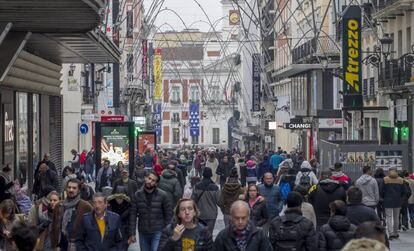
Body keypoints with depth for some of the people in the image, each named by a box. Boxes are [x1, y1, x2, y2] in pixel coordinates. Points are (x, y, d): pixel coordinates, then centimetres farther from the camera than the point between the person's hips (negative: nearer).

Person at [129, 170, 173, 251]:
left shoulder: (163, 195, -6)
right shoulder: (137, 195, 0)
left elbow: (169, 213, -1)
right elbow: (133, 215, 0)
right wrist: (132, 233, -4)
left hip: (158, 233, -3)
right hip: (143, 233, 3)